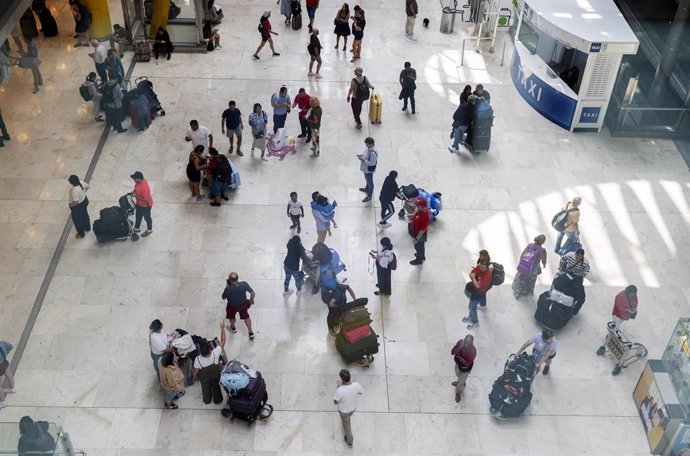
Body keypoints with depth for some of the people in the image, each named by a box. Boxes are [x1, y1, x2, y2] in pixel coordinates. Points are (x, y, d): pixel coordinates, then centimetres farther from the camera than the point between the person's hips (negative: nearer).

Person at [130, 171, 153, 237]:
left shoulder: (144, 188, -42)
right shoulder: (139, 181, -15)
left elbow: (146, 200, -34)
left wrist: (136, 196, -29)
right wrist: (134, 191, -9)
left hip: (145, 205, -8)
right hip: (139, 203, 8)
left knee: (147, 217, 19)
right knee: (138, 216, 28)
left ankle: (149, 230, 45)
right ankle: (136, 228, 52)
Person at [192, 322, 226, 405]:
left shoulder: (198, 360, -41)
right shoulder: (215, 354, -44)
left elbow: (195, 371, -20)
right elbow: (222, 342, -30)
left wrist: (194, 375, 3)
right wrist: (222, 328, -24)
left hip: (204, 378, 0)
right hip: (216, 375, 0)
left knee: (206, 388, 31)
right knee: (216, 386, 30)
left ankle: (207, 400, 59)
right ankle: (217, 399, 56)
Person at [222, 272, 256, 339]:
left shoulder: (228, 289, -38)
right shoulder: (244, 284, -32)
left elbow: (223, 298, -16)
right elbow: (253, 293, -18)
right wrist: (251, 300, 3)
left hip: (232, 307, -2)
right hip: (243, 305, 2)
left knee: (231, 317, 32)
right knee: (246, 317, 29)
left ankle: (233, 328, 61)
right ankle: (251, 333, 43)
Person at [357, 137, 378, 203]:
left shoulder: (373, 153, -39)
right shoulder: (369, 147, -11)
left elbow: (371, 163, -31)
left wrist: (363, 160, -30)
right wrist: (362, 155, -9)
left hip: (369, 170, -9)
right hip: (366, 168, 9)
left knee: (370, 182, 13)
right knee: (367, 180, 34)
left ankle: (369, 196, 33)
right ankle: (367, 189, 61)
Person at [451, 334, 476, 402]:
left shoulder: (473, 350, -38)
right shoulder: (460, 342, -24)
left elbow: (467, 364, -32)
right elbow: (452, 352, -21)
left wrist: (458, 356, -30)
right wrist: (459, 348, -38)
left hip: (465, 368, -5)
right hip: (458, 364, 5)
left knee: (461, 381, 18)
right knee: (458, 375, 34)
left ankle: (458, 393, 48)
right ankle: (459, 382, 67)